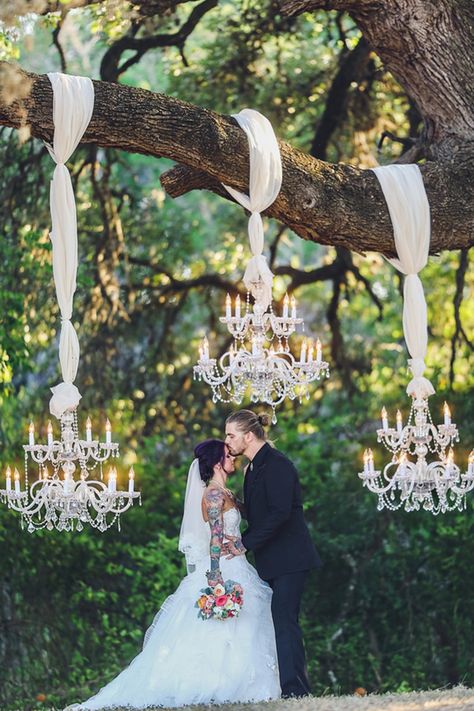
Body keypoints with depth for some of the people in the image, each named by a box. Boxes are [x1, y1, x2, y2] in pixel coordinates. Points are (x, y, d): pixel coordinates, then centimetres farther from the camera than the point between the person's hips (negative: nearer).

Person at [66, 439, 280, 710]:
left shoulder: (225, 494, 17)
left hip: (236, 572, 9)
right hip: (224, 573, -9)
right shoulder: (214, 494, -12)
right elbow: (215, 538, -19)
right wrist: (215, 579, -25)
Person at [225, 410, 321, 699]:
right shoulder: (254, 468, 18)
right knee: (282, 622, 6)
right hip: (272, 561, 10)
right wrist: (243, 542, 6)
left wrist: (245, 543, -19)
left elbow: (279, 513, -21)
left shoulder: (277, 464, -13)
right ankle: (296, 688, 6)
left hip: (289, 558, -10)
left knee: (284, 620, -13)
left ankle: (295, 688, -14)